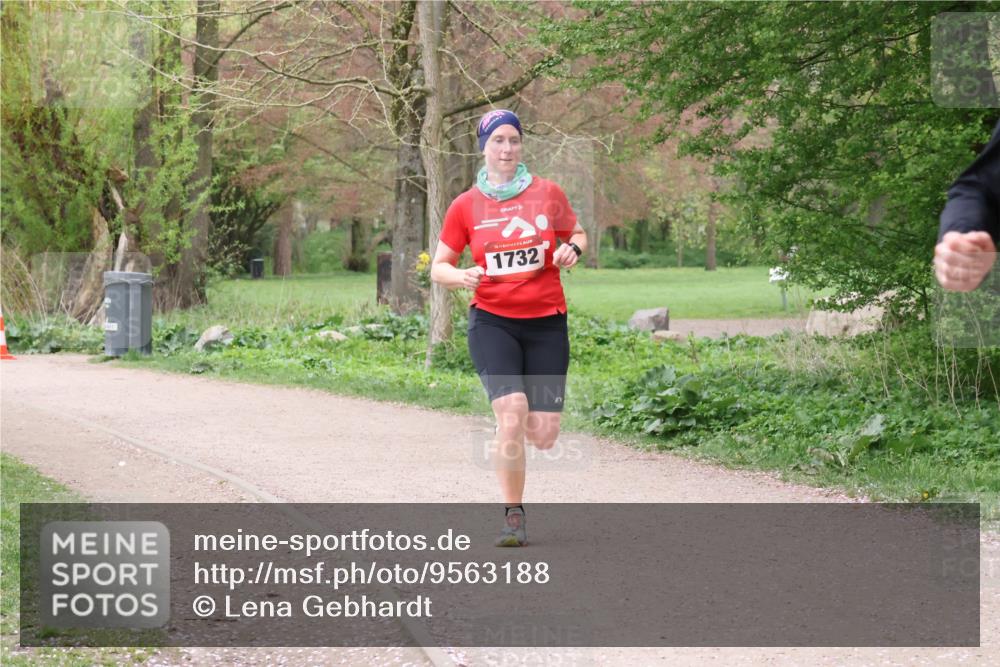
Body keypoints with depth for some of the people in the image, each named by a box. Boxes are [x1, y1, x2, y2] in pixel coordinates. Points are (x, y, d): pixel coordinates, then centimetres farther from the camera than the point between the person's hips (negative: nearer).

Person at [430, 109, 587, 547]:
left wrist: (572, 249, -6)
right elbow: (438, 267, 8)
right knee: (511, 412, -22)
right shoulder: (465, 206, 3)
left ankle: (512, 435, 36)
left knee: (544, 435, -3)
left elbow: (578, 235, 18)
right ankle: (513, 515, -7)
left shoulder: (548, 193, 4)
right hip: (492, 321, -1)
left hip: (546, 322, 1)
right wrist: (460, 276, -15)